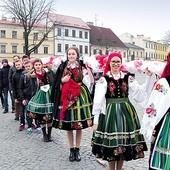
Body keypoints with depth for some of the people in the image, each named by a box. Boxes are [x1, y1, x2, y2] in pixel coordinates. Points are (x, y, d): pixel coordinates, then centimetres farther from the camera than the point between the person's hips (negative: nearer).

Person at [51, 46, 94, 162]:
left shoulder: (82, 66, 1)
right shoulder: (63, 67, 5)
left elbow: (90, 81, 0)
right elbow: (57, 83, 8)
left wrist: (89, 71, -13)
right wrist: (62, 80, -9)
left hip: (80, 96, -1)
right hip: (66, 97, 1)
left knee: (79, 125, 4)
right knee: (68, 126, 7)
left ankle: (77, 149, 22)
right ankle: (71, 150, 24)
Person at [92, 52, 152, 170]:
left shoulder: (128, 77, 5)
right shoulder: (104, 79, -4)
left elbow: (141, 93, 1)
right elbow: (98, 101, -6)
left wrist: (148, 77, -6)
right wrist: (95, 120, -7)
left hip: (126, 112, 3)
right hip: (110, 112, -3)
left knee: (124, 142, 10)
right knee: (111, 144, 4)